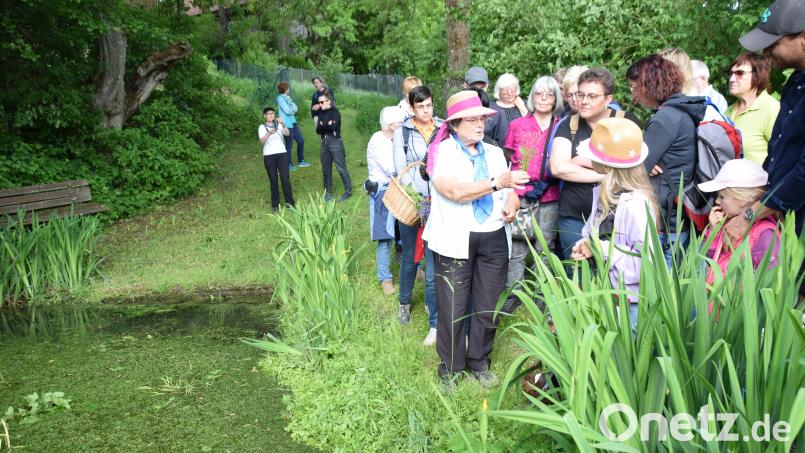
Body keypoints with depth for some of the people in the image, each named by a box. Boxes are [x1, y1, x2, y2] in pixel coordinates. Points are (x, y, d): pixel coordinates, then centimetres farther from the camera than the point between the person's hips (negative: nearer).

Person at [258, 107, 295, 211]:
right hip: (268, 155, -1)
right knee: (273, 180, 2)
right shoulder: (262, 127, 2)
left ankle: (290, 202, 3)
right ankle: (275, 204, 7)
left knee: (285, 178, -4)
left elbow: (287, 133, -10)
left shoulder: (279, 124, 8)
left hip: (282, 153, 1)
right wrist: (269, 133, -33)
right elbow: (262, 141, -14)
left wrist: (282, 124, -26)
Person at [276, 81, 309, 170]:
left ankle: (301, 161, 24)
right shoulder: (280, 98, -12)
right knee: (289, 144, -2)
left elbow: (296, 109, 7)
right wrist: (293, 110, 0)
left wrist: (291, 110, -13)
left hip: (293, 122, 9)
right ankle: (289, 164, 10)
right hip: (287, 124, -9)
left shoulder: (287, 97, 13)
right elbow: (287, 111, -19)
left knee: (301, 140, 12)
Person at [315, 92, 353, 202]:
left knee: (341, 168, -5)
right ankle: (328, 192, 18)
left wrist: (322, 126, -3)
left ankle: (348, 191, 3)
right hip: (324, 142, 7)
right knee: (326, 169, 10)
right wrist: (327, 126, -11)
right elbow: (318, 130, 6)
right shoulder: (321, 113, 14)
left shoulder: (335, 112, -5)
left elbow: (333, 126, -18)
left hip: (335, 142, -6)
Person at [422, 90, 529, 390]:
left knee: (488, 307, 10)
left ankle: (479, 362, 30)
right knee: (453, 309, 0)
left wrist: (512, 204, -5)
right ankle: (450, 368, 20)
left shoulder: (494, 153, 14)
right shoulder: (441, 152, -3)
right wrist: (496, 183, -23)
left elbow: (509, 189, 19)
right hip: (455, 240, -4)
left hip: (494, 239, 5)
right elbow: (455, 191, -18)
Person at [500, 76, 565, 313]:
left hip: (550, 198, 0)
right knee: (516, 250, 1)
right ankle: (512, 296, 13)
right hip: (520, 195, 0)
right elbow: (508, 161, 12)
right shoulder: (517, 125, 7)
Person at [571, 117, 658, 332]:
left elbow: (646, 261, -27)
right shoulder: (604, 192, 3)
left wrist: (601, 249, -23)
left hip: (627, 303, -8)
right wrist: (584, 246, -4)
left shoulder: (635, 203, -24)